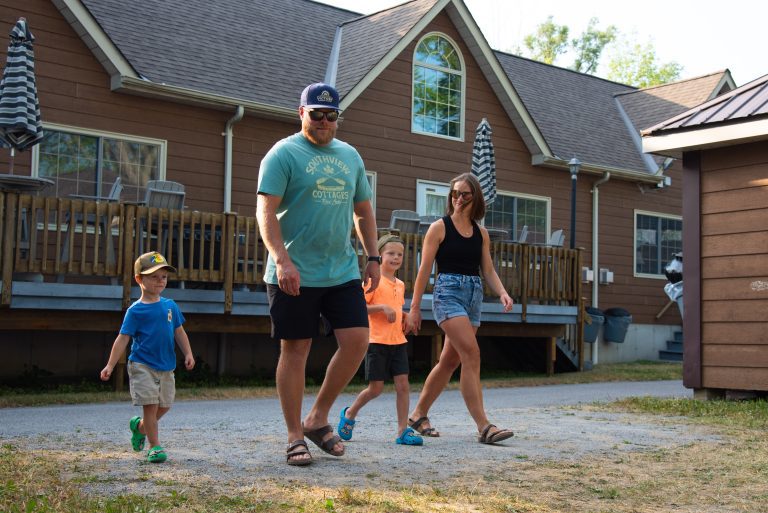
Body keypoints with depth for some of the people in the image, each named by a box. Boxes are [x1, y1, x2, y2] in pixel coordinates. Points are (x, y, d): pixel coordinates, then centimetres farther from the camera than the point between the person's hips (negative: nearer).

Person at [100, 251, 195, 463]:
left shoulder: (170, 306, 7)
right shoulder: (135, 310, -7)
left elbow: (179, 332, 16)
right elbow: (123, 338, -9)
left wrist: (188, 353, 7)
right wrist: (110, 365, -14)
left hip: (166, 367, 5)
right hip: (142, 366, -5)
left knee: (164, 406, 11)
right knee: (151, 405, -7)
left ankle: (139, 426, 37)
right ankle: (154, 446, 4)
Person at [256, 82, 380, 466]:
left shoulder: (350, 156, 15)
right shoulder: (284, 154, -4)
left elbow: (363, 211, 23)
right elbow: (266, 211, -12)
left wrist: (373, 257, 13)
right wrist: (282, 261, -23)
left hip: (343, 272, 6)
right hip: (294, 275, -5)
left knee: (357, 340, -3)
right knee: (295, 350, 1)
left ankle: (318, 419, 14)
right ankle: (295, 437, 12)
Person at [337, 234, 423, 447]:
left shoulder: (400, 285, 14)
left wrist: (404, 318, 9)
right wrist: (382, 307, -22)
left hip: (398, 342, 6)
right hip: (377, 342, -6)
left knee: (403, 385, -2)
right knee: (375, 388, 0)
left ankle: (403, 431, 2)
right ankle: (349, 414, 25)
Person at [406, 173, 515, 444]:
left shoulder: (481, 233, 14)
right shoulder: (439, 227, -1)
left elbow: (488, 270, 13)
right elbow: (425, 269, -3)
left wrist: (502, 292, -7)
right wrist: (414, 306, -7)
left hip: (474, 295, 6)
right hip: (448, 292, -6)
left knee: (450, 361, 10)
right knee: (472, 353, -17)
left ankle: (418, 414, 25)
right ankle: (484, 427, -18)